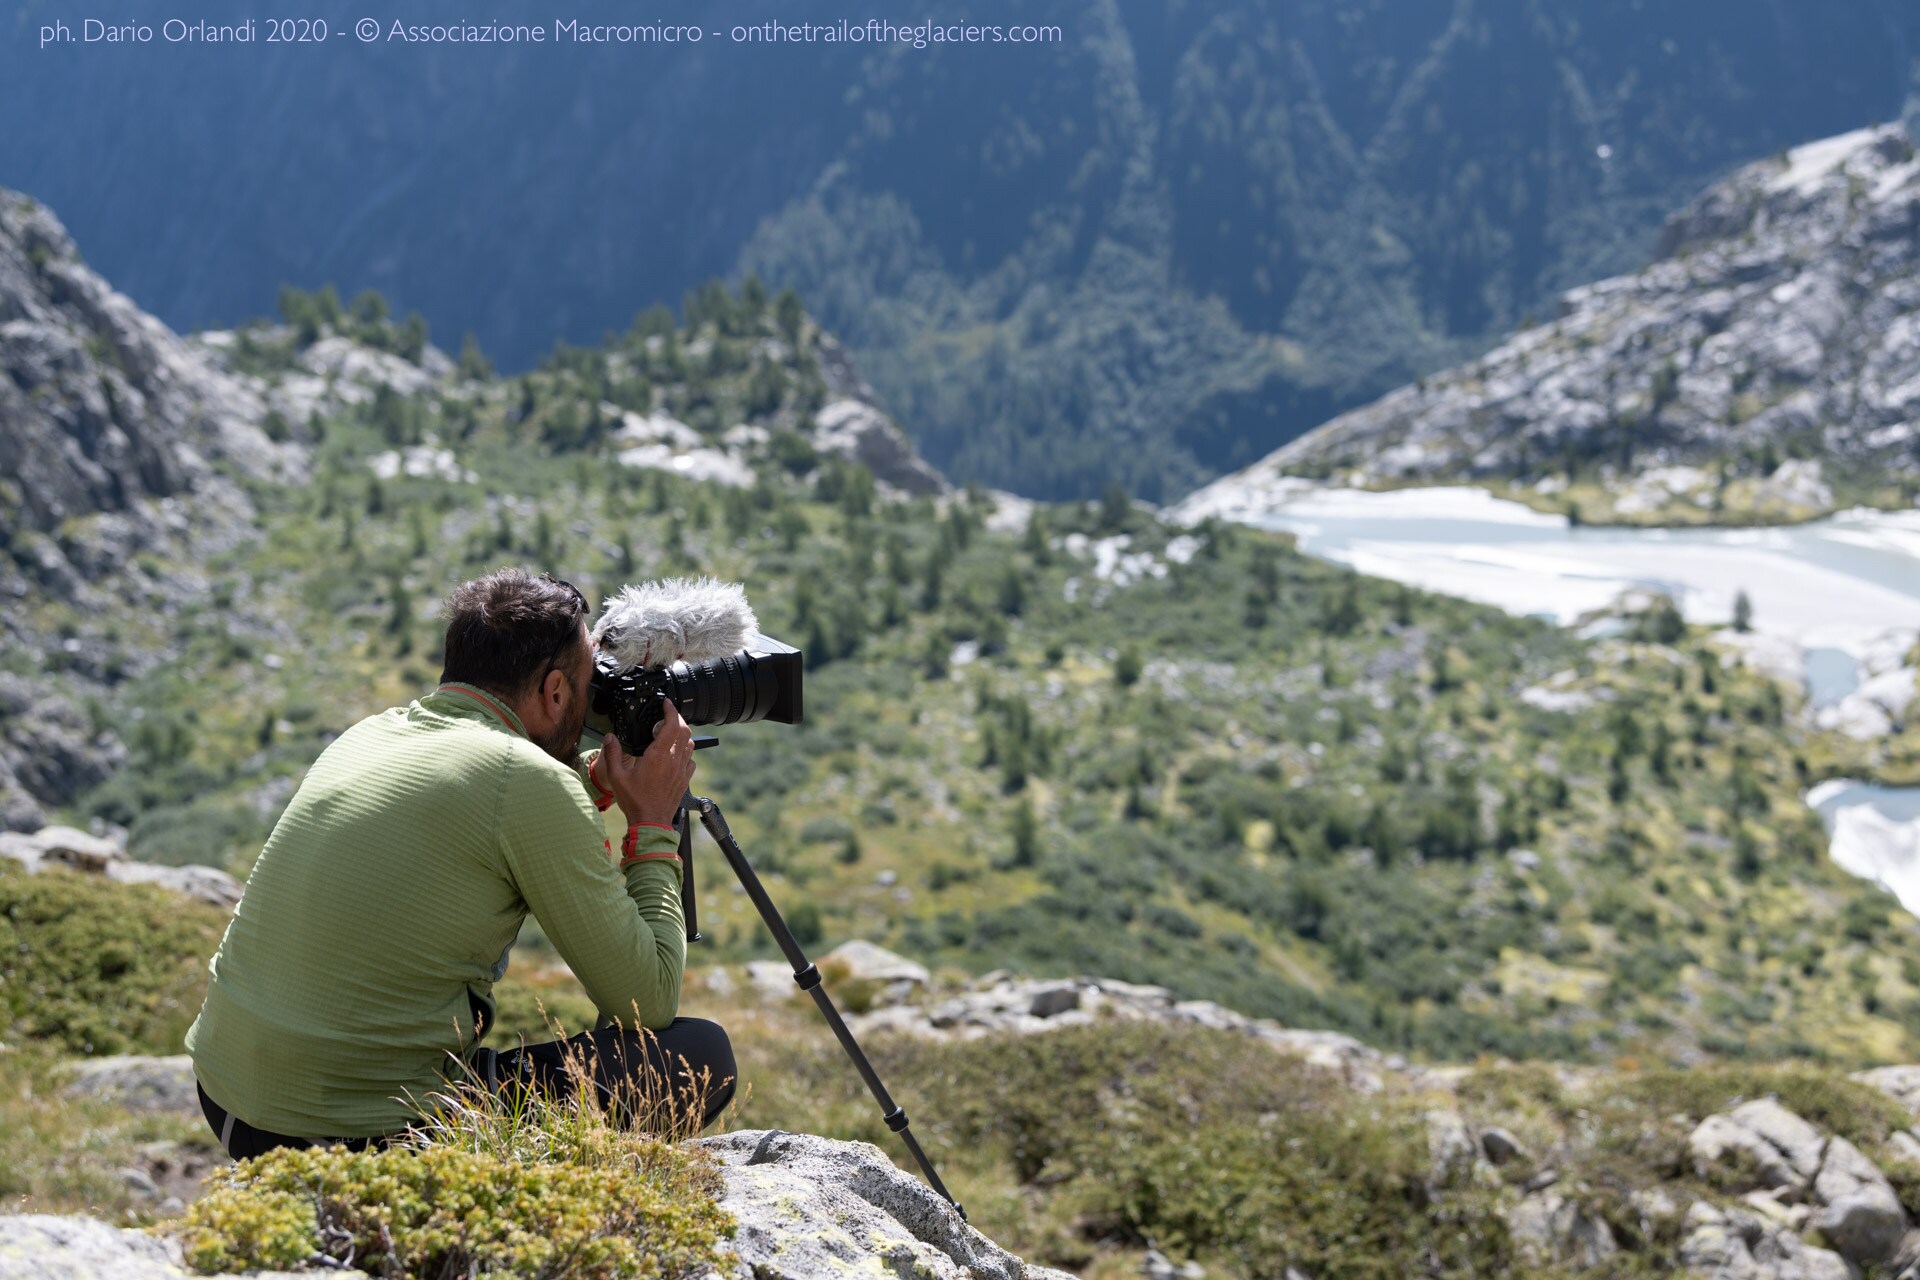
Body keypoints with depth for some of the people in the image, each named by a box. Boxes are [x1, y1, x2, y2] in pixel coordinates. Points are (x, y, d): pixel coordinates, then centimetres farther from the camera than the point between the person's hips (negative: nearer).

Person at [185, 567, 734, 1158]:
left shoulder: (372, 731, 10)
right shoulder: (529, 779, -13)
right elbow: (649, 1002, -6)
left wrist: (593, 787, 25)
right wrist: (653, 825, 5)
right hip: (367, 1137, -8)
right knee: (703, 1055, -1)